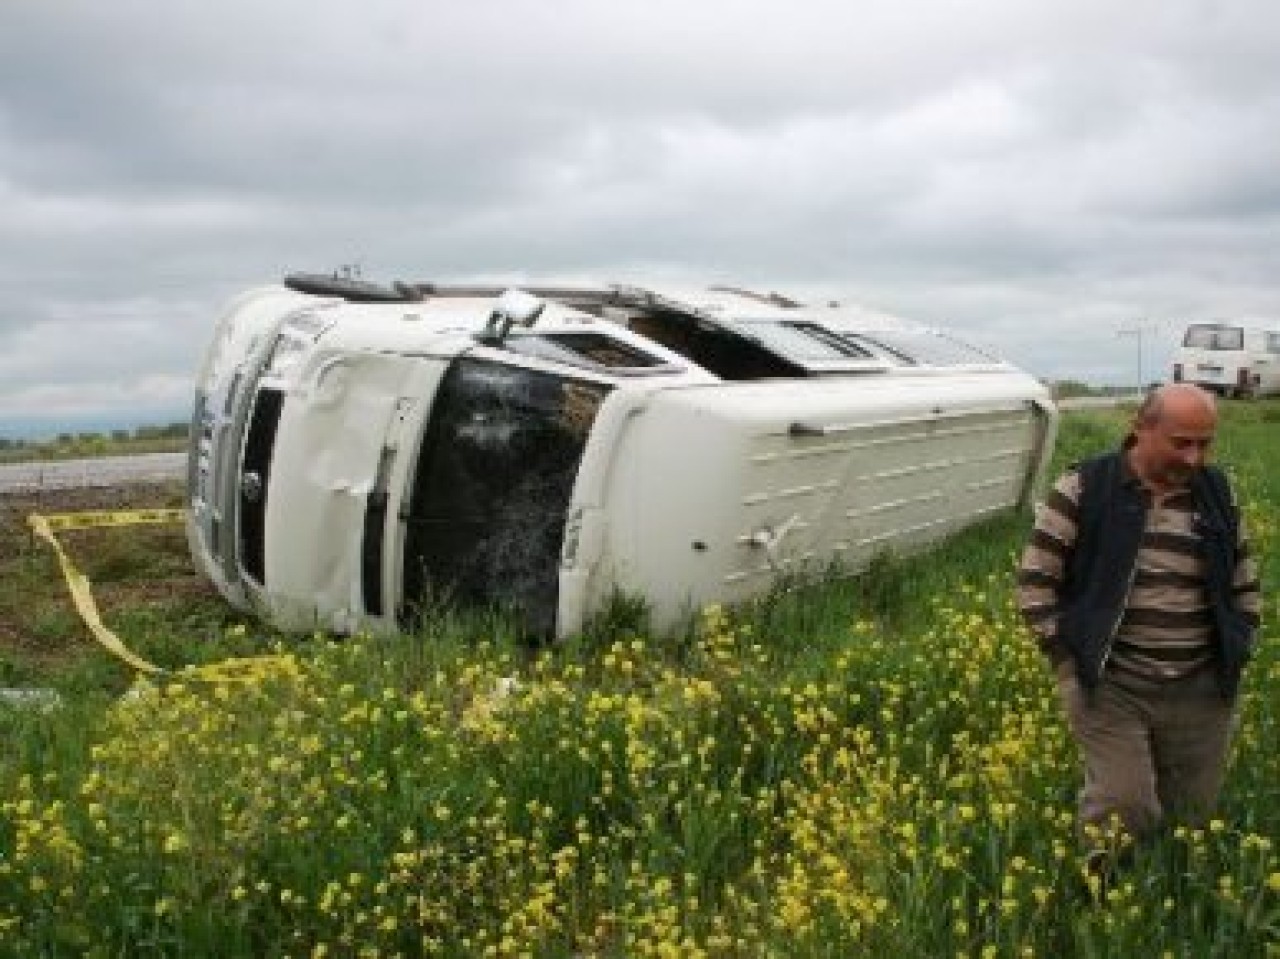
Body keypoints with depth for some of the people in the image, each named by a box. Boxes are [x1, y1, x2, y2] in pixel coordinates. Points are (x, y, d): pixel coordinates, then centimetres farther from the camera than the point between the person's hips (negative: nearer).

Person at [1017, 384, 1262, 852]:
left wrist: (1235, 652, 8)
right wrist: (1067, 655, -8)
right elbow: (1035, 580, -6)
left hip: (1201, 690, 4)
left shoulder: (1218, 493, 6)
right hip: (1108, 684, -4)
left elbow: (1245, 586, 17)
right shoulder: (1085, 488, -7)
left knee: (1191, 817, 10)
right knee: (1123, 810, -10)